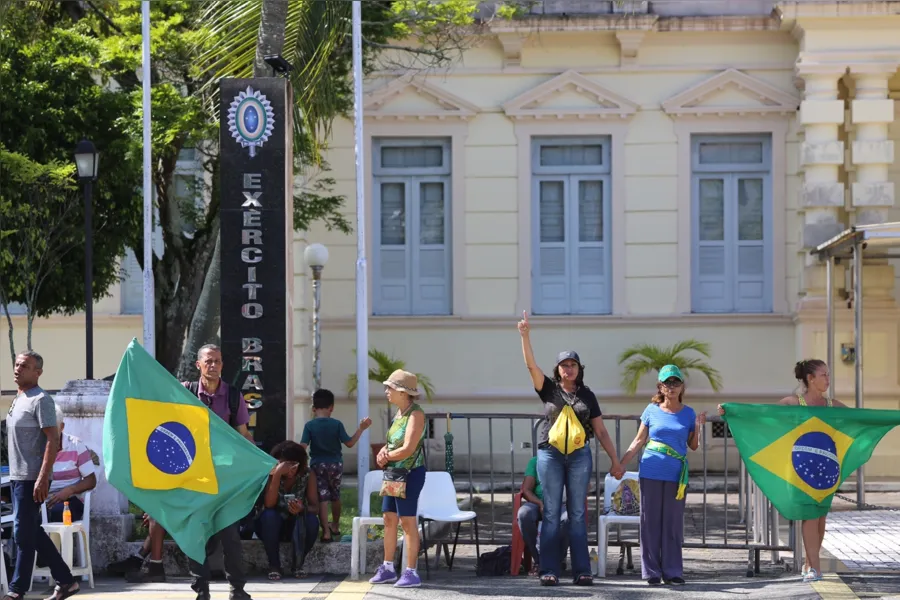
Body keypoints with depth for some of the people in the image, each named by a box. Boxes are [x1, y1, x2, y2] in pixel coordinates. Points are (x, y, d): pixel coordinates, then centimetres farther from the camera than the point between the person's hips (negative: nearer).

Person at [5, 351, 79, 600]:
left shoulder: (41, 400, -12)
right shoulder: (18, 400, 15)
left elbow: (53, 440, -18)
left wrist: (43, 478, -23)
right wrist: (15, 474, 18)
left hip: (32, 478, -9)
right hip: (18, 476, 9)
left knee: (23, 533, -6)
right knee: (33, 532, 12)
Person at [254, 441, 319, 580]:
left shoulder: (308, 475, -12)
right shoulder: (270, 474, -17)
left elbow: (315, 507, -16)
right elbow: (269, 504, -29)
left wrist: (302, 509, -40)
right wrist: (277, 475, -37)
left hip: (296, 526, 1)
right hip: (272, 526, -1)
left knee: (312, 520, -30)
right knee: (269, 515, -34)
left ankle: (298, 564, -9)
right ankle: (274, 566, -22)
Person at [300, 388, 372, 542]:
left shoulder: (309, 425, -8)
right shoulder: (337, 424, -6)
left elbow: (302, 447, -13)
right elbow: (349, 443, -4)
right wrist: (361, 429, 4)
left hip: (318, 465, -2)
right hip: (335, 464, 2)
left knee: (322, 498, -3)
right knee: (335, 496, 20)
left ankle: (326, 532, -11)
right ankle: (335, 527, 35)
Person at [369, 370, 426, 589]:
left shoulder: (416, 414, -15)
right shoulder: (399, 413, 12)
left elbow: (407, 449, -20)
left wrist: (386, 457, -6)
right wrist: (383, 453, -4)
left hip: (410, 473, -9)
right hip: (394, 472, 9)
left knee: (407, 521, -6)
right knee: (389, 519, 12)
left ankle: (411, 573, -2)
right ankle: (388, 568, 20)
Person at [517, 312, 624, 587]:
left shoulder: (587, 396, 9)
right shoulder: (549, 389, 6)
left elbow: (601, 431, 10)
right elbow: (531, 365, -7)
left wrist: (615, 460, 6)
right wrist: (525, 336, -20)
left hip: (580, 456, 1)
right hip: (550, 454, -1)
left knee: (578, 514, 3)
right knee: (551, 513, -1)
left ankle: (581, 570, 3)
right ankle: (549, 570, -1)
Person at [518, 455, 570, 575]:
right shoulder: (535, 461, 16)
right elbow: (526, 490, 6)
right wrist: (540, 503, -16)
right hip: (537, 502, 1)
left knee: (569, 517, -39)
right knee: (524, 514, -35)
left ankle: (558, 560, -21)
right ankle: (537, 560, -24)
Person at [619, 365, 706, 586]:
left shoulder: (688, 414, 6)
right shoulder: (652, 410, 4)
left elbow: (693, 446, 12)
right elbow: (639, 441, 8)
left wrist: (698, 427, -5)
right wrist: (620, 463, 2)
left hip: (676, 476, 1)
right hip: (651, 473, 0)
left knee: (673, 523, 2)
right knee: (651, 521, 1)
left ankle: (673, 572, 8)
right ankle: (652, 572, 6)